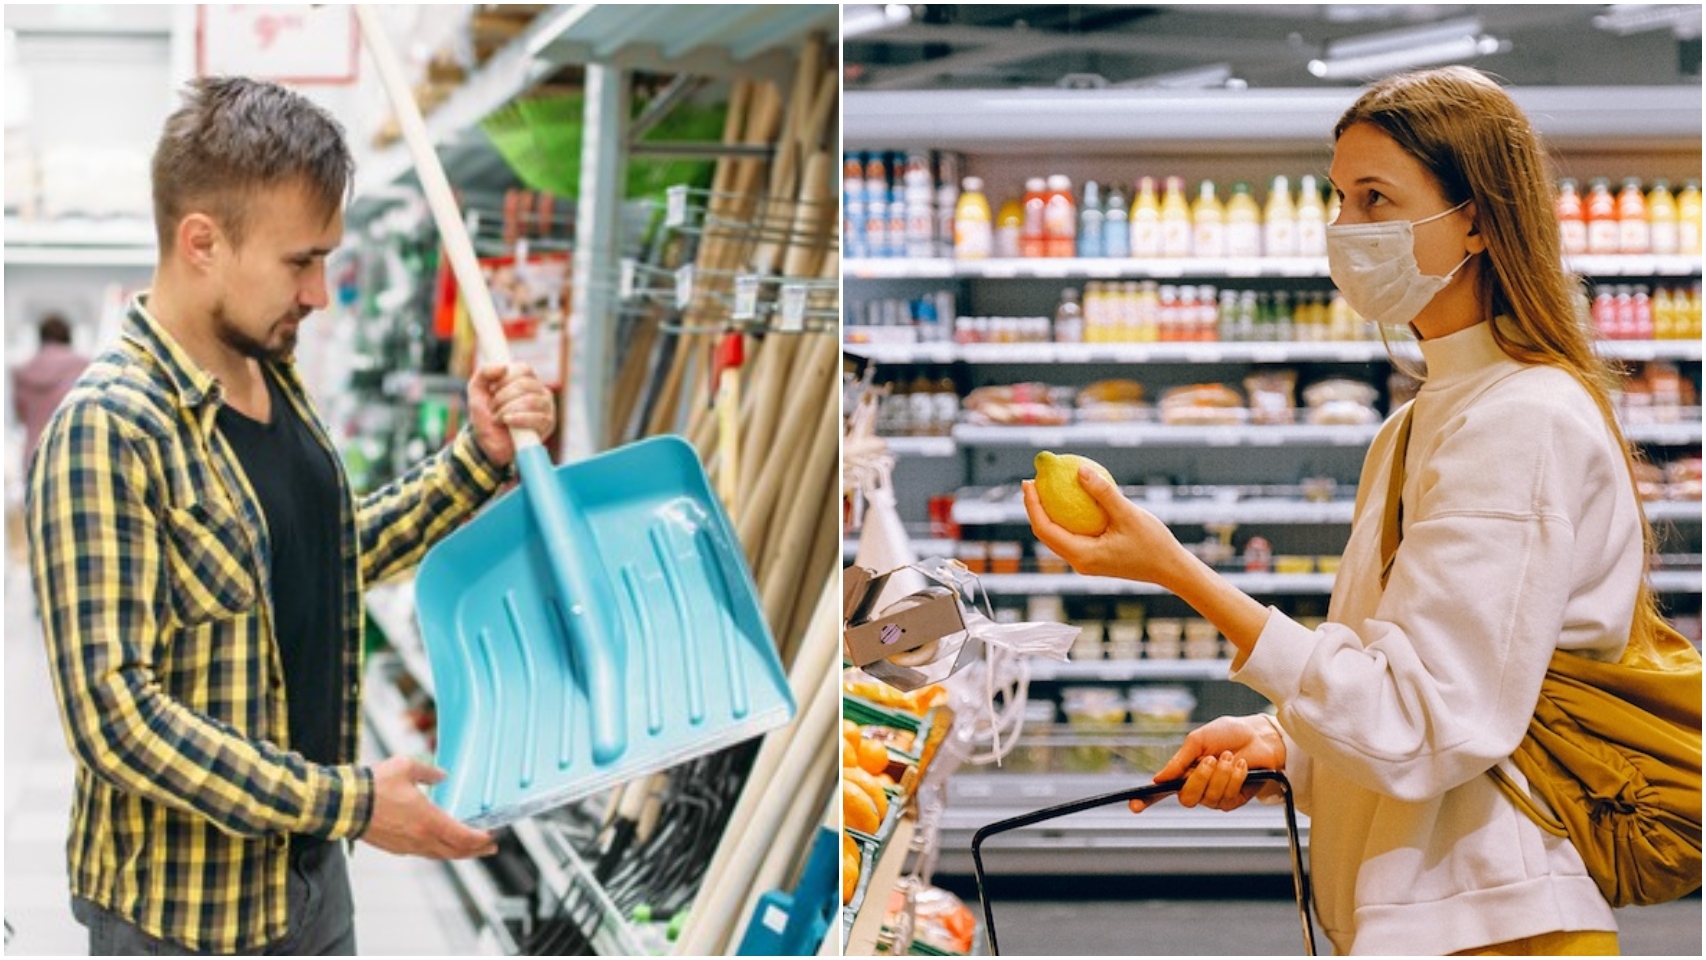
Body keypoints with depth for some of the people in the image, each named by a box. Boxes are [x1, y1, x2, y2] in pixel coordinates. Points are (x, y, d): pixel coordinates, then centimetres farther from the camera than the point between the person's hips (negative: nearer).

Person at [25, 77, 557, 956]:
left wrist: (479, 457, 7)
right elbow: (112, 710, -25)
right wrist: (345, 803, -24)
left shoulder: (272, 376, 5)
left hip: (310, 871, 8)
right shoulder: (106, 429, -21)